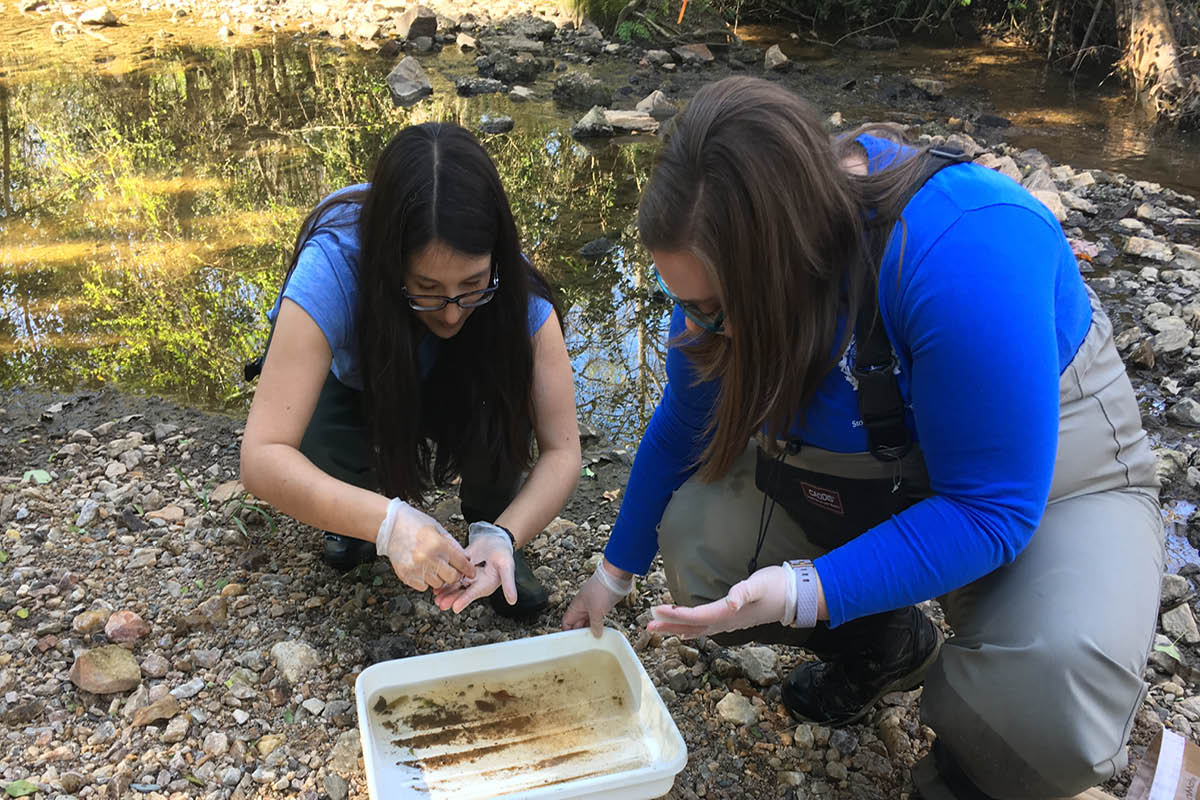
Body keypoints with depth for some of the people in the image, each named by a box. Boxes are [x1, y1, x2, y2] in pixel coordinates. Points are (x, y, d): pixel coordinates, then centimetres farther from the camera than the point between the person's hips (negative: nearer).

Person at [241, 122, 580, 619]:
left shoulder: (509, 283, -34)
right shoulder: (333, 266, -41)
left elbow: (561, 451, -30)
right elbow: (261, 458, -44)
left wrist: (502, 537, -48)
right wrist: (388, 521, -57)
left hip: (446, 376, 1)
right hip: (348, 374, 0)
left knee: (502, 394, -32)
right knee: (336, 460, -31)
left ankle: (486, 524, -4)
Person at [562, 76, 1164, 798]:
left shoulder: (964, 249, -37)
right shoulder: (726, 261, -17)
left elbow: (990, 508, -32)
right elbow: (683, 431, 0)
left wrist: (803, 594, -39)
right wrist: (616, 573, 8)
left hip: (1046, 474, -5)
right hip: (866, 468, 6)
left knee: (1048, 704, -32)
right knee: (693, 538, -14)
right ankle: (887, 644, 13)